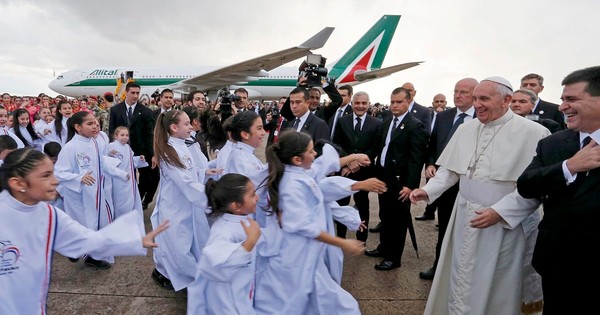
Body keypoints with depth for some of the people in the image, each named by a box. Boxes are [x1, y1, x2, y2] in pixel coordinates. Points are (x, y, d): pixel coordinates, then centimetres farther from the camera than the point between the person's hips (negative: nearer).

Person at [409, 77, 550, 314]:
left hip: (504, 222, -4)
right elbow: (450, 169, 8)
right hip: (464, 217, 5)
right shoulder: (465, 128, 3)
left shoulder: (533, 133, -12)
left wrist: (499, 212, -22)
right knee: (460, 279, 18)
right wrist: (428, 190, -7)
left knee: (495, 286, 13)